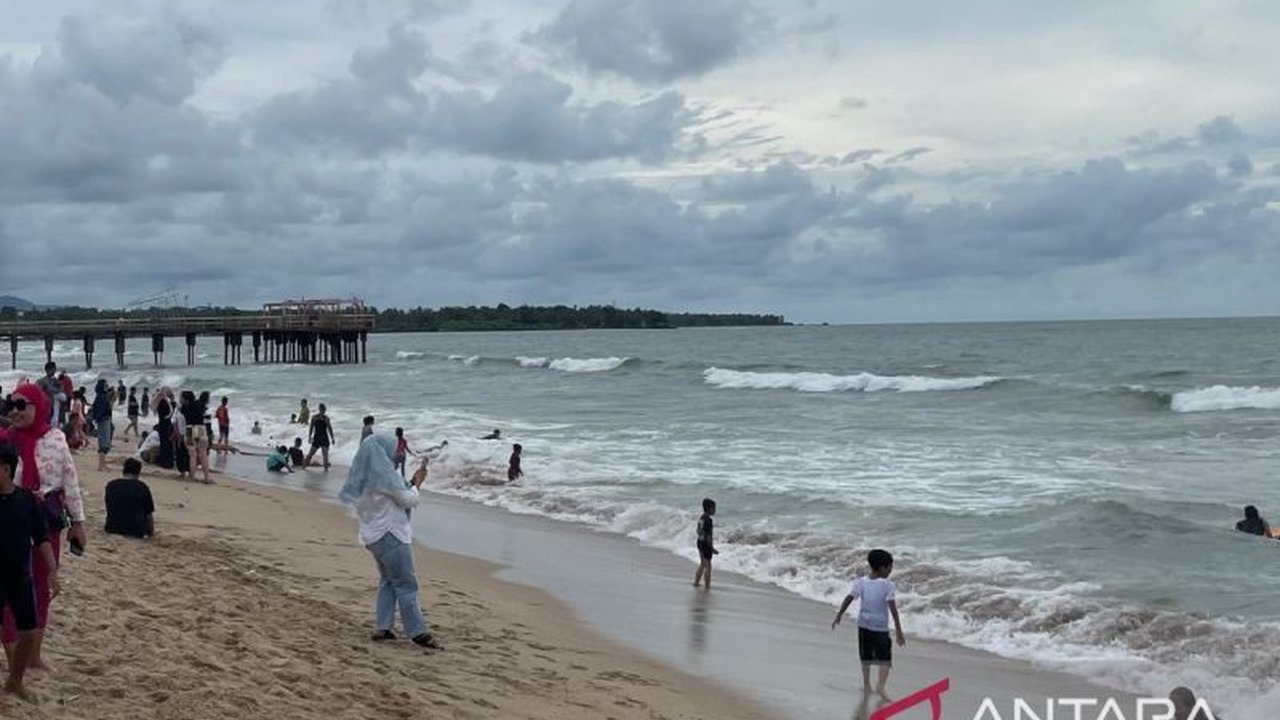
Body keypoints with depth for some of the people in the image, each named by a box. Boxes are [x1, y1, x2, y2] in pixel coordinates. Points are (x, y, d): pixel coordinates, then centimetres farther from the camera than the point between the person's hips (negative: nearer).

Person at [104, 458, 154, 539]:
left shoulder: (111, 485, 4)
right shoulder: (142, 487, -3)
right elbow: (149, 513, 4)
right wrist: (151, 532, 20)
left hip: (113, 529, 2)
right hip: (137, 532, -2)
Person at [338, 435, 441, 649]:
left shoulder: (362, 477, 8)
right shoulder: (385, 475, -18)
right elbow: (408, 500, -11)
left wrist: (410, 482, 16)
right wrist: (416, 484, 6)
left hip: (372, 535, 9)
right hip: (390, 535, -9)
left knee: (388, 581, 17)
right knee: (406, 584, -4)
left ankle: (382, 627, 13)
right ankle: (418, 632, -2)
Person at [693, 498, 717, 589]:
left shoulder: (701, 518, 6)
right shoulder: (708, 520, -22)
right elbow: (708, 536, -24)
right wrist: (712, 548, -19)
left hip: (700, 543, 9)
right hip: (706, 544, -9)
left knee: (702, 564, 22)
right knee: (708, 565, 2)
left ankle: (696, 582, 29)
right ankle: (707, 586, 9)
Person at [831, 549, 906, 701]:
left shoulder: (861, 582, -2)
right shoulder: (888, 585, -11)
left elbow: (848, 599, -6)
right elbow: (893, 608, -17)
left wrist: (838, 616, 5)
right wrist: (899, 631, -16)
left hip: (864, 625, 4)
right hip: (880, 627, -4)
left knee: (866, 657, 19)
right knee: (885, 659, -2)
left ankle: (867, 685, 25)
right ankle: (880, 685, -23)